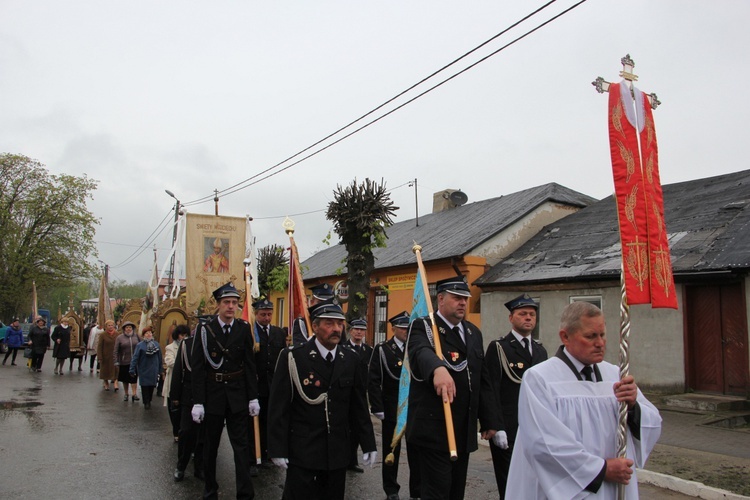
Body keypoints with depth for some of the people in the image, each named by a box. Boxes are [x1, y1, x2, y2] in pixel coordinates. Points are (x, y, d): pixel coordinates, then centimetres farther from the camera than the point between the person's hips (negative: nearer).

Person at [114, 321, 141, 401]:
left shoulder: (136, 336, 2)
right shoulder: (119, 338, -2)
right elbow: (116, 351, -2)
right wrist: (116, 361, -7)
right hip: (124, 362, 0)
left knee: (134, 378, -7)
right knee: (125, 379, 12)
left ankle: (134, 394, -6)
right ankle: (126, 394, 25)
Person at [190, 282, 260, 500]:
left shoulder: (244, 328, -2)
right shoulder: (205, 329, -6)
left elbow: (250, 365, 1)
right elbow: (198, 367, -6)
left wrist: (253, 397, -1)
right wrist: (198, 402, -9)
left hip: (238, 395, 0)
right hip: (212, 394, 0)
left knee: (241, 444, 1)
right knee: (211, 445, 14)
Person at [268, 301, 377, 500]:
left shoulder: (350, 360, 4)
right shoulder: (293, 357, -8)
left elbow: (358, 406, 8)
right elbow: (278, 406, -7)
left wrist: (369, 444, 7)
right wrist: (278, 449, -9)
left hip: (338, 452, 4)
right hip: (302, 453, -3)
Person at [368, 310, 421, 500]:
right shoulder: (382, 349, -3)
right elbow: (373, 381, -6)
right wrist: (377, 408, -11)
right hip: (392, 409, -2)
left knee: (416, 451, 8)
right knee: (391, 451, 10)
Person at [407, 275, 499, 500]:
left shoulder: (473, 333, 13)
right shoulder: (423, 327, -8)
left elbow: (483, 381, 14)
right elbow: (421, 351, -33)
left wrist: (490, 421, 11)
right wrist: (438, 368, -54)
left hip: (465, 429, 7)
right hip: (434, 428, -6)